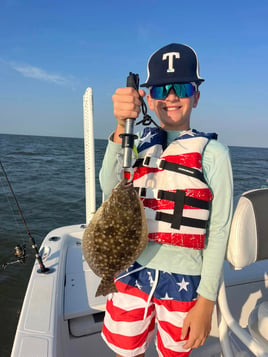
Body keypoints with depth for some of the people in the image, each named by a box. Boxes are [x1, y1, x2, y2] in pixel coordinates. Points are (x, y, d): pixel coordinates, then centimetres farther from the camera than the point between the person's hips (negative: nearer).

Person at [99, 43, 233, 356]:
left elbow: (218, 232, -9)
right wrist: (121, 127, -29)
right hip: (133, 271, 3)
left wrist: (206, 301, -8)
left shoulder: (212, 153, -10)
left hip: (183, 281, -2)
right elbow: (110, 189, -15)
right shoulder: (139, 142, 1)